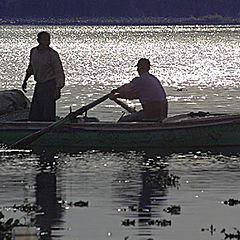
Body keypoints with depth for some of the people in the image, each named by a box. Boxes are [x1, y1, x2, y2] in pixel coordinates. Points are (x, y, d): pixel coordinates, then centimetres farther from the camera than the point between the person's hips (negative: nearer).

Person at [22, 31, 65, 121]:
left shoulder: (52, 54, -14)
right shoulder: (34, 51, 5)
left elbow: (59, 72, -13)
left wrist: (57, 90, -18)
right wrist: (25, 81, 22)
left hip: (50, 85, -7)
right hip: (39, 85, 7)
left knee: (48, 113, -8)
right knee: (34, 115, 7)